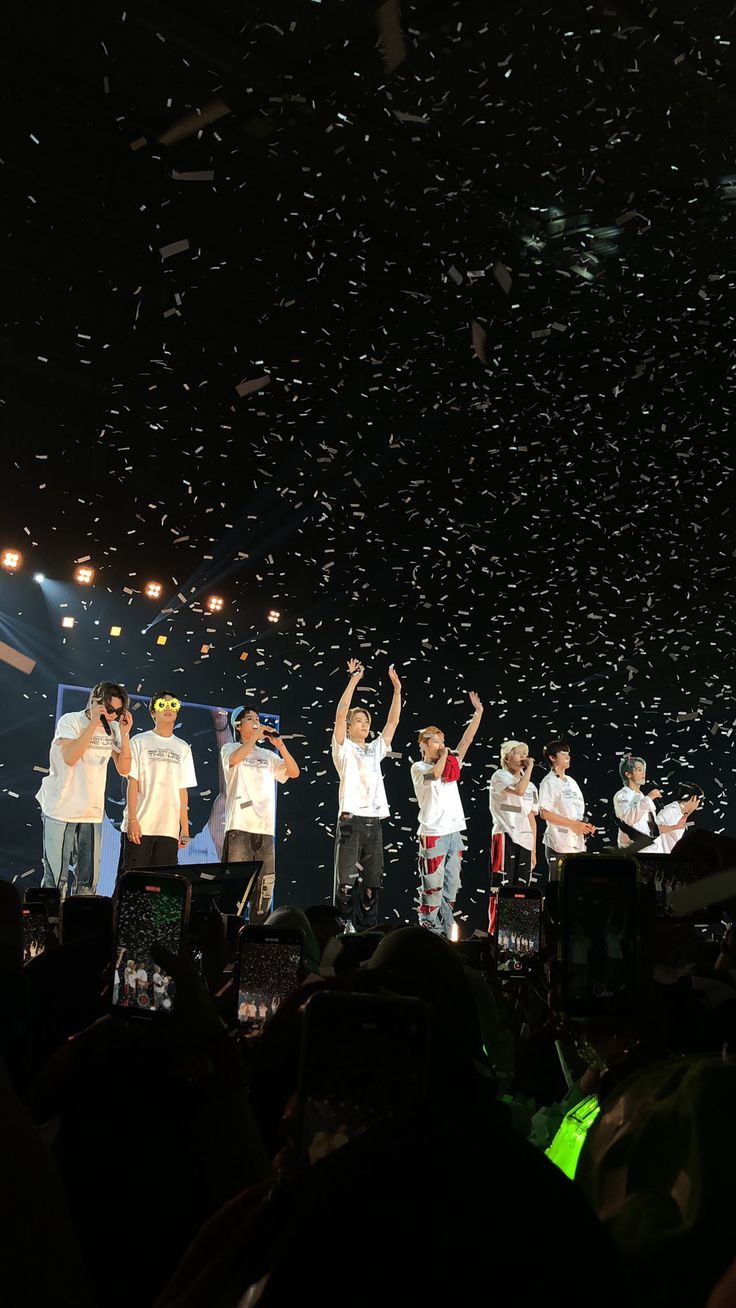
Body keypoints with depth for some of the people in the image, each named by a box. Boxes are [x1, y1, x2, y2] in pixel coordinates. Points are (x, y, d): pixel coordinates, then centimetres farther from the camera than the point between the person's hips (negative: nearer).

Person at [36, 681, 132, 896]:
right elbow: (70, 758, -23)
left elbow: (124, 768, 6)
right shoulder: (70, 721, -8)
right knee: (56, 878, -3)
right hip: (61, 811, -5)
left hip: (92, 814, 5)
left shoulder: (112, 729, 7)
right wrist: (94, 724, -21)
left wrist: (125, 733, -4)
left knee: (89, 880, 8)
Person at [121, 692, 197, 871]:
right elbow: (133, 782, -2)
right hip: (140, 826, -4)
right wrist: (132, 819, -10)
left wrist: (185, 828, 8)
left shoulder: (183, 748, 15)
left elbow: (183, 791, 13)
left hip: (169, 829, 4)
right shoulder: (140, 742, 4)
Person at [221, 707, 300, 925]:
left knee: (264, 886, 5)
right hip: (239, 827, -5)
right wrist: (256, 735, -10)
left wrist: (280, 745, -2)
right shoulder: (230, 749, 8)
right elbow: (234, 759, -17)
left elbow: (294, 772, 8)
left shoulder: (268, 756, 20)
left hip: (265, 828, 5)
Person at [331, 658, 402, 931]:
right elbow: (340, 715, -9)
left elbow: (393, 722, 16)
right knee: (347, 882, -8)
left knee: (372, 883, 7)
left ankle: (367, 932, 11)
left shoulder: (375, 750, 20)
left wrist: (397, 689, 8)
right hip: (351, 819, -6)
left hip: (374, 821, 6)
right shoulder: (344, 749, 4)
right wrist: (354, 680, -12)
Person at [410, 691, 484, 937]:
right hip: (433, 834, -6)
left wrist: (478, 713, 7)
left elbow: (466, 741, 12)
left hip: (455, 833, 7)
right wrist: (443, 755, -7)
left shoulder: (451, 764, 16)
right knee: (433, 887, -6)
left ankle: (445, 932, 14)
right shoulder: (418, 768, -1)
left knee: (451, 887, 8)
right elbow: (435, 774, -23)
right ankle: (429, 932, -2)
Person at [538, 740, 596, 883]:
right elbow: (544, 813, -15)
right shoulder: (549, 782, -6)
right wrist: (573, 824, -16)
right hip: (560, 845, -8)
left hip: (577, 843, 8)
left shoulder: (572, 782, 18)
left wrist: (585, 826, 4)